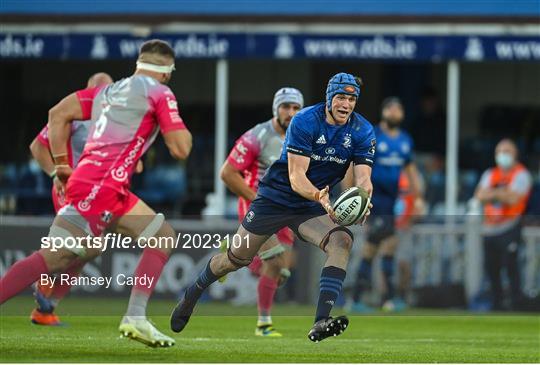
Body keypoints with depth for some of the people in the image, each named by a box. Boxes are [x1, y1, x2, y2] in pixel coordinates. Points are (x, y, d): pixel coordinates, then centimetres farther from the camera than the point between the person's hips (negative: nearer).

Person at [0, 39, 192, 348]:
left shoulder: (110, 91, 22)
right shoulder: (159, 93, 1)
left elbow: (58, 114, 19)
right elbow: (181, 149, -4)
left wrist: (61, 163, 19)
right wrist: (182, 132, 18)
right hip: (101, 186, -8)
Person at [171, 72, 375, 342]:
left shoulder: (363, 132, -8)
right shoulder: (305, 121, -21)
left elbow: (363, 178, -16)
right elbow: (296, 176, -26)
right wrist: (319, 197, -45)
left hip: (312, 208, 3)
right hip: (276, 196, -3)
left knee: (342, 241, -26)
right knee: (237, 258, 6)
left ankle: (320, 323, -34)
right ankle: (192, 295, 37)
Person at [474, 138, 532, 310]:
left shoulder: (521, 174, -2)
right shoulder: (490, 174, 15)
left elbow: (514, 198, -16)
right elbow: (480, 195, 1)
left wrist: (491, 193, -8)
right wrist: (501, 192, -14)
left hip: (509, 228, -6)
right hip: (490, 228, 6)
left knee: (510, 264, -13)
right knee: (491, 266, 8)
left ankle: (516, 303, -10)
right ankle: (496, 304, 18)